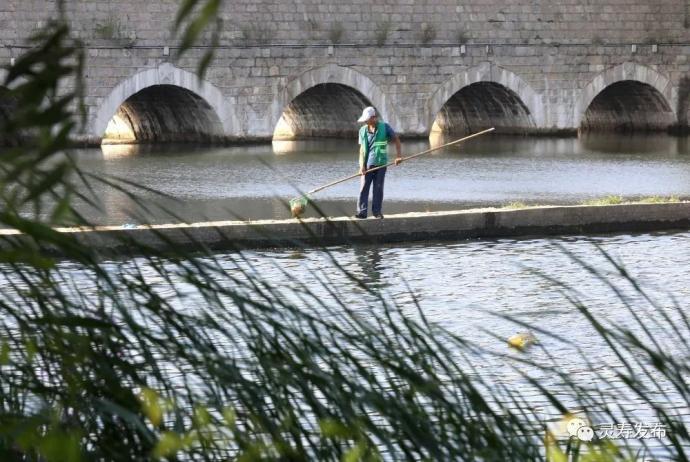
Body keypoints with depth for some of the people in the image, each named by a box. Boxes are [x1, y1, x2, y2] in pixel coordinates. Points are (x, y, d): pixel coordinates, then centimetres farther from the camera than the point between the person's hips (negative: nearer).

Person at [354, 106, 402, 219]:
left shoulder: (384, 127, -1)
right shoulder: (363, 130, 4)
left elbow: (396, 140, 5)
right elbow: (362, 149, 2)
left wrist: (399, 155, -6)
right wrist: (362, 166, -8)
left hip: (380, 163, -1)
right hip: (368, 163, 1)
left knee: (378, 187, 3)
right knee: (364, 187, -5)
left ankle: (377, 211, 10)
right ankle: (362, 212, -4)